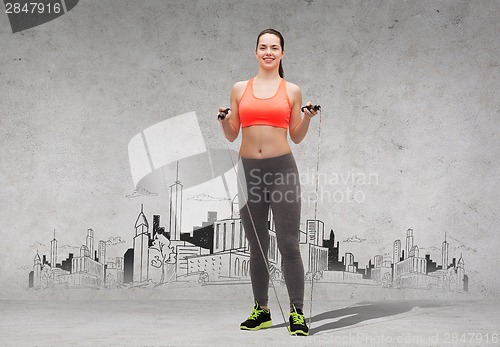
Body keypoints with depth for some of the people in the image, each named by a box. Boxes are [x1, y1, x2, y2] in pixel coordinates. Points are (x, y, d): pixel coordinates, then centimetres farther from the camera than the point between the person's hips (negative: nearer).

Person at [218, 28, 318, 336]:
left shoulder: (292, 91, 7)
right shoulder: (240, 89, 10)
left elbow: (296, 137, 11)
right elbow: (232, 135, 13)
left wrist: (307, 118, -7)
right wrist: (224, 119, -6)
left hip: (282, 170, -2)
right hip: (249, 170, 2)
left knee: (289, 244, -4)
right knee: (257, 246, 10)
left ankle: (297, 313, 3)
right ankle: (261, 311, 22)